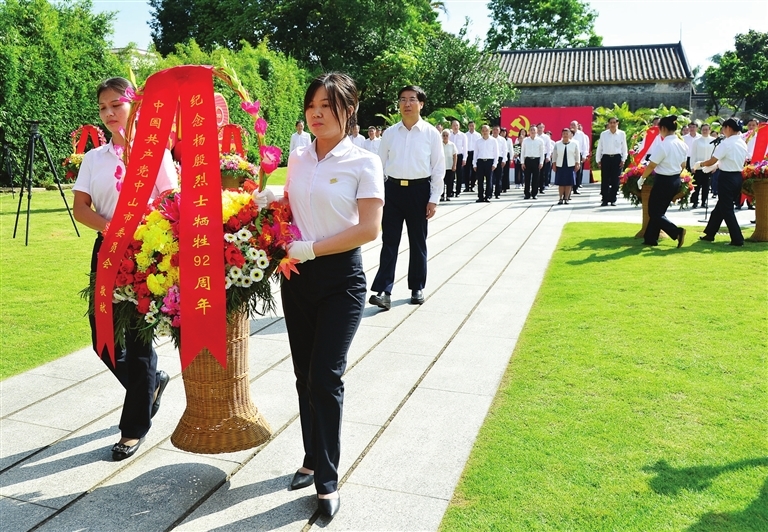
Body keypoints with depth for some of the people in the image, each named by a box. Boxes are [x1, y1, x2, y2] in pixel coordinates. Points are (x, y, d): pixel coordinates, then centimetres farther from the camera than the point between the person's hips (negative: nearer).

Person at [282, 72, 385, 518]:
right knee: (305, 375, 12)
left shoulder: (364, 162, -7)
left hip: (341, 278, -5)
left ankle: (327, 480, 11)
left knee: (326, 377, -5)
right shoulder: (298, 158, 9)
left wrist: (311, 248, -18)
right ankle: (314, 458, 31)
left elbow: (369, 228, -15)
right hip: (298, 277, 5)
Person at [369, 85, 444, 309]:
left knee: (418, 242, 11)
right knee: (389, 241, -1)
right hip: (393, 189, 1)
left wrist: (434, 199, -6)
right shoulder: (389, 133, 4)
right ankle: (383, 291, -2)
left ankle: (417, 288, 25)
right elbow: (380, 164, 7)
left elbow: (438, 168, -1)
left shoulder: (431, 134, -2)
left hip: (419, 190, -1)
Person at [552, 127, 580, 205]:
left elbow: (577, 155, 7)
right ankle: (561, 198, 6)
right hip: (560, 166, 0)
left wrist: (577, 164, 1)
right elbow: (554, 155, 9)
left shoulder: (574, 143, 4)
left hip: (570, 166, 0)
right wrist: (554, 164, 3)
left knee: (568, 183, -1)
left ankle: (566, 198, 6)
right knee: (561, 183, -1)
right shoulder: (557, 144, 6)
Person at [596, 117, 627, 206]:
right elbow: (599, 148, 9)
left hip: (617, 158, 0)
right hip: (606, 158, 0)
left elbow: (624, 148, 7)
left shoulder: (621, 134, 3)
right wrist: (598, 160, 6)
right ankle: (605, 200, 8)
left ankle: (613, 200, 13)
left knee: (615, 180, 3)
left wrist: (623, 160, 1)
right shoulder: (603, 134, 4)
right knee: (605, 180, 1)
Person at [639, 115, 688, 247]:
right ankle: (650, 238, 22)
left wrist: (642, 178, -4)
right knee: (659, 211, 17)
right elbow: (683, 165, 13)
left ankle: (677, 232, -13)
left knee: (655, 212, 3)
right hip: (676, 181, 9)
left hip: (663, 181, -8)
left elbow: (651, 166, -17)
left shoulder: (664, 145, -20)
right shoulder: (682, 145, 4)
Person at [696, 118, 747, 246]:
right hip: (738, 176, 8)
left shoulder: (726, 143, -15)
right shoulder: (743, 143, 9)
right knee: (720, 206, 17)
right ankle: (710, 233, 27)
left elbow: (712, 161, -13)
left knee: (727, 209, -2)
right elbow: (733, 160, 16)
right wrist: (719, 164, 23)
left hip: (727, 178, -8)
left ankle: (737, 239, -2)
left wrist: (700, 164, 5)